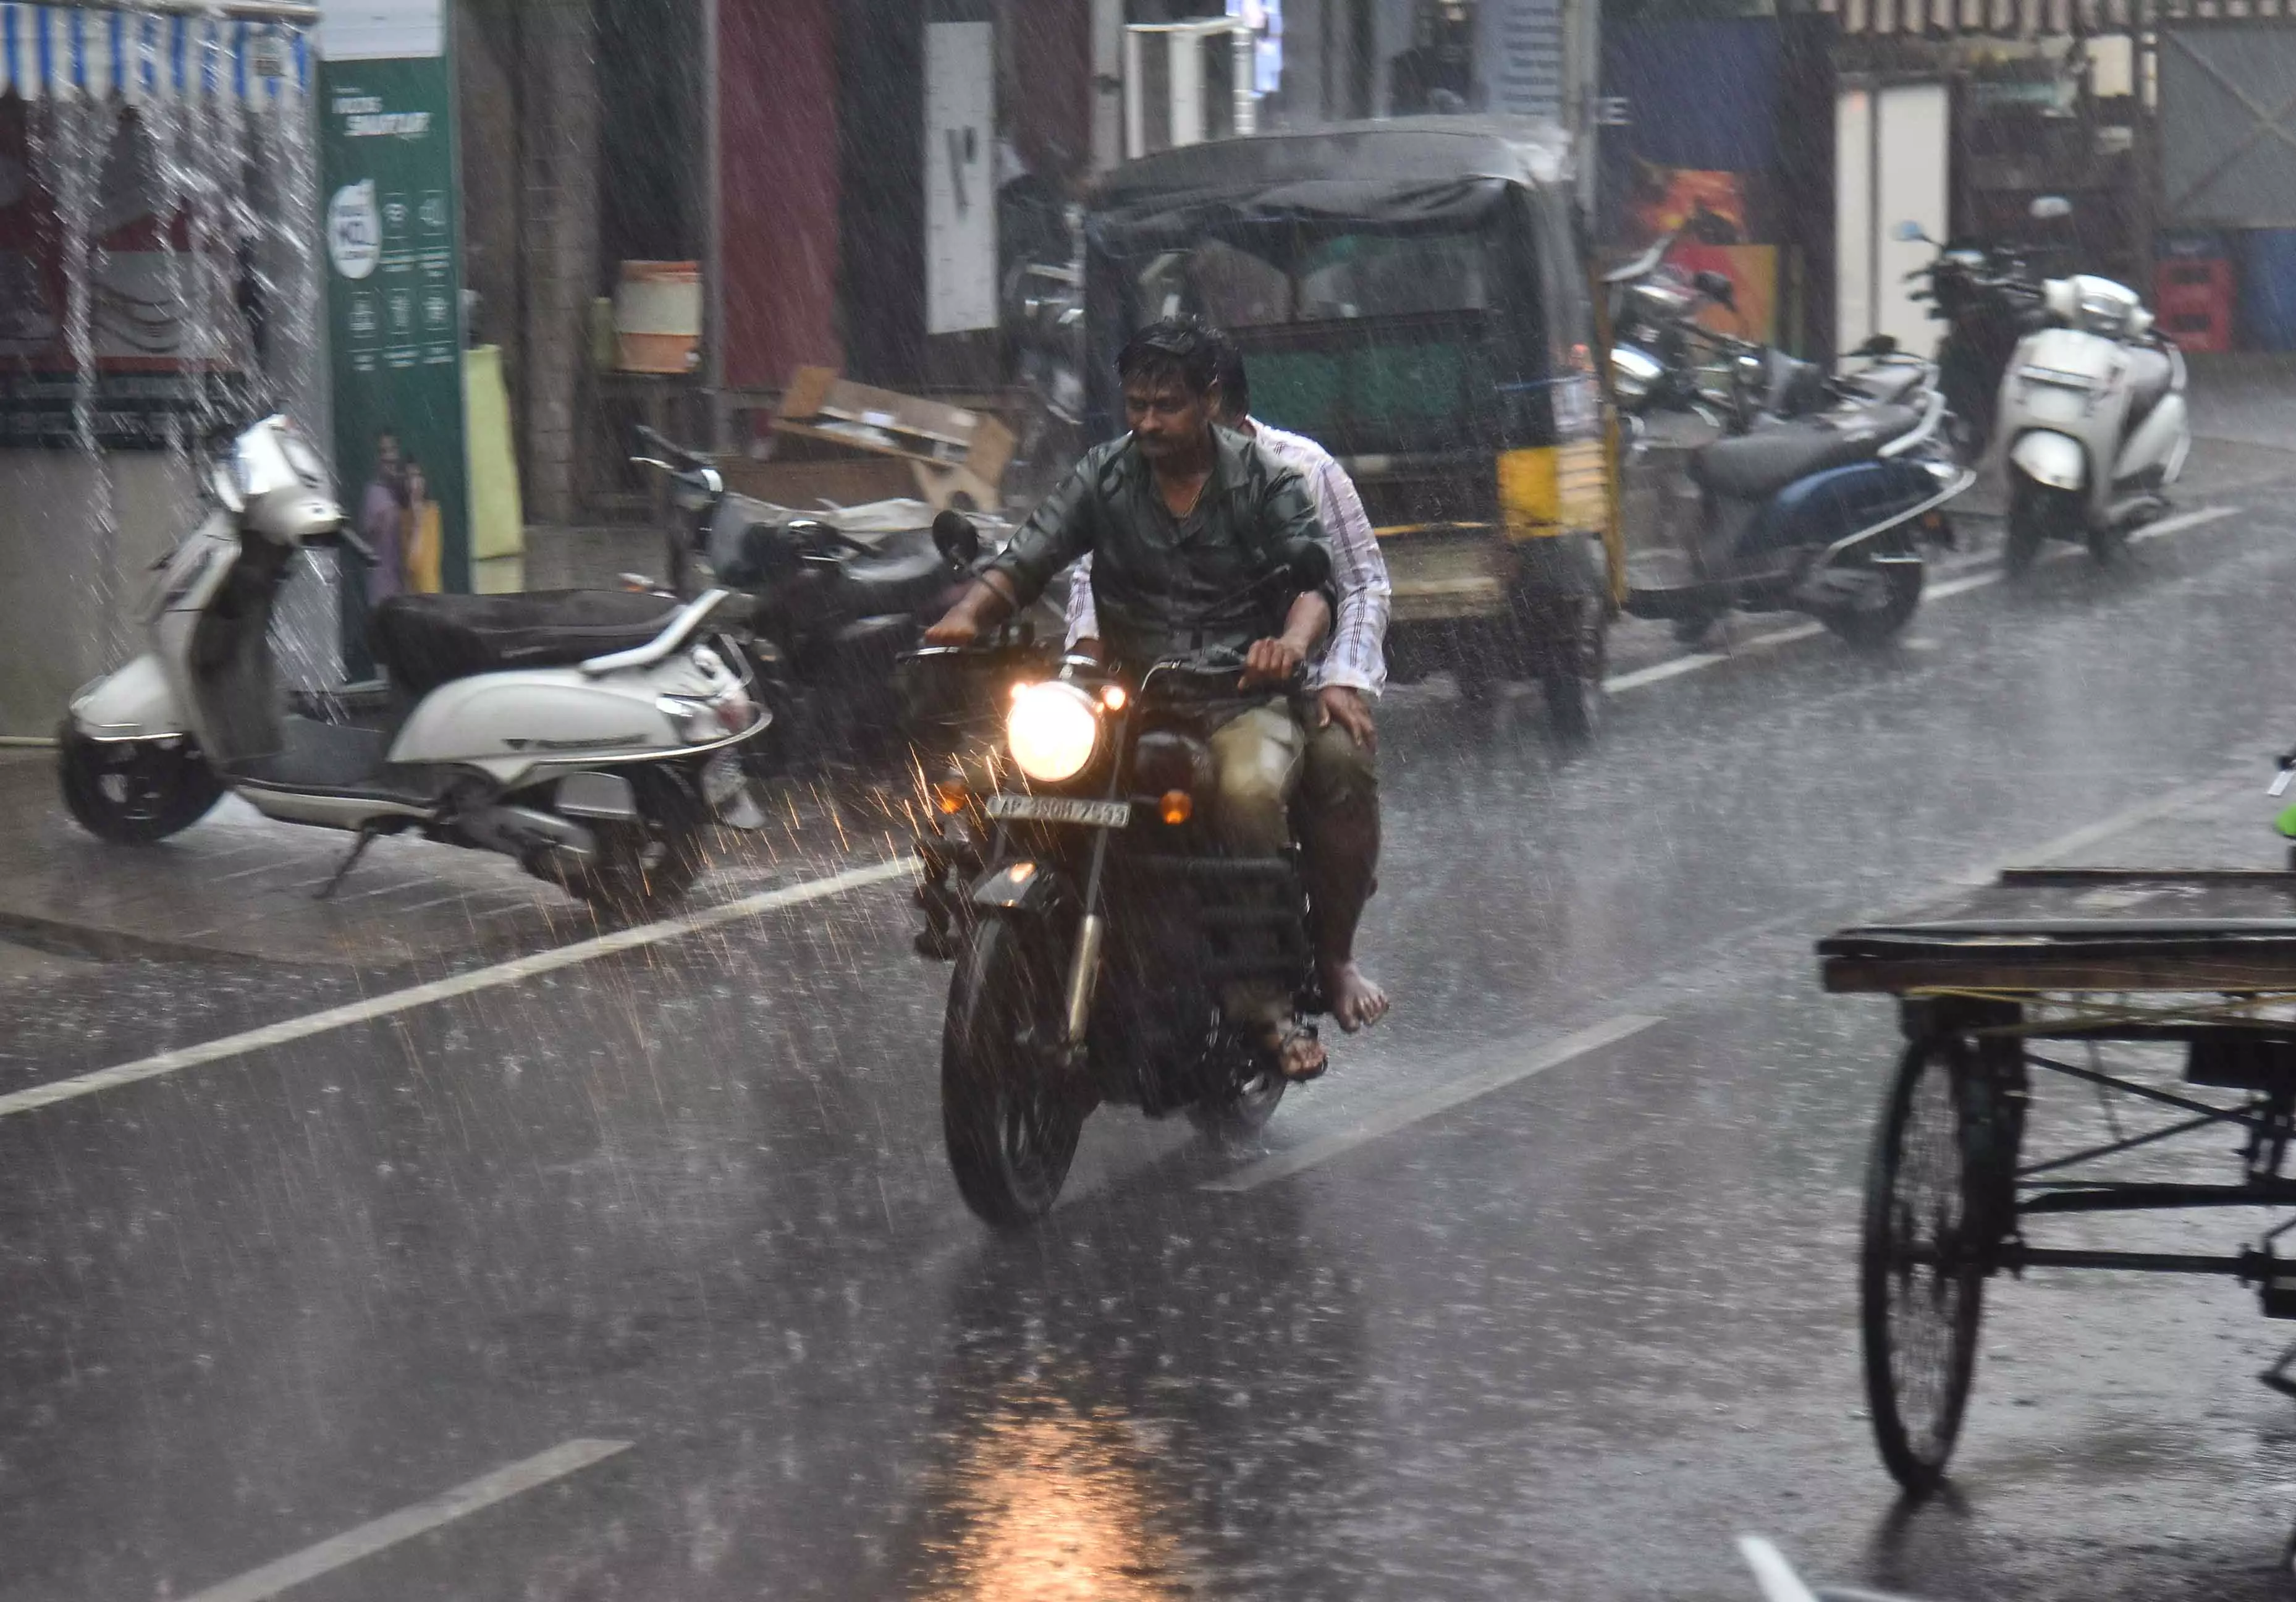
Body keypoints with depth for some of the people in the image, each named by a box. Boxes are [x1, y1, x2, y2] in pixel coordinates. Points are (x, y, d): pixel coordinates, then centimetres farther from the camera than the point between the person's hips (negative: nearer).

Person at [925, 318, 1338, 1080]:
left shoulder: (1264, 481, 5)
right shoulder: (1103, 476, 11)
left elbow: (1315, 577, -8)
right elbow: (1025, 562, 2)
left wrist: (1292, 640, -32)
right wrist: (968, 613, -20)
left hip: (1242, 697, -2)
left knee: (1249, 790, -36)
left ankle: (1265, 996, -24)